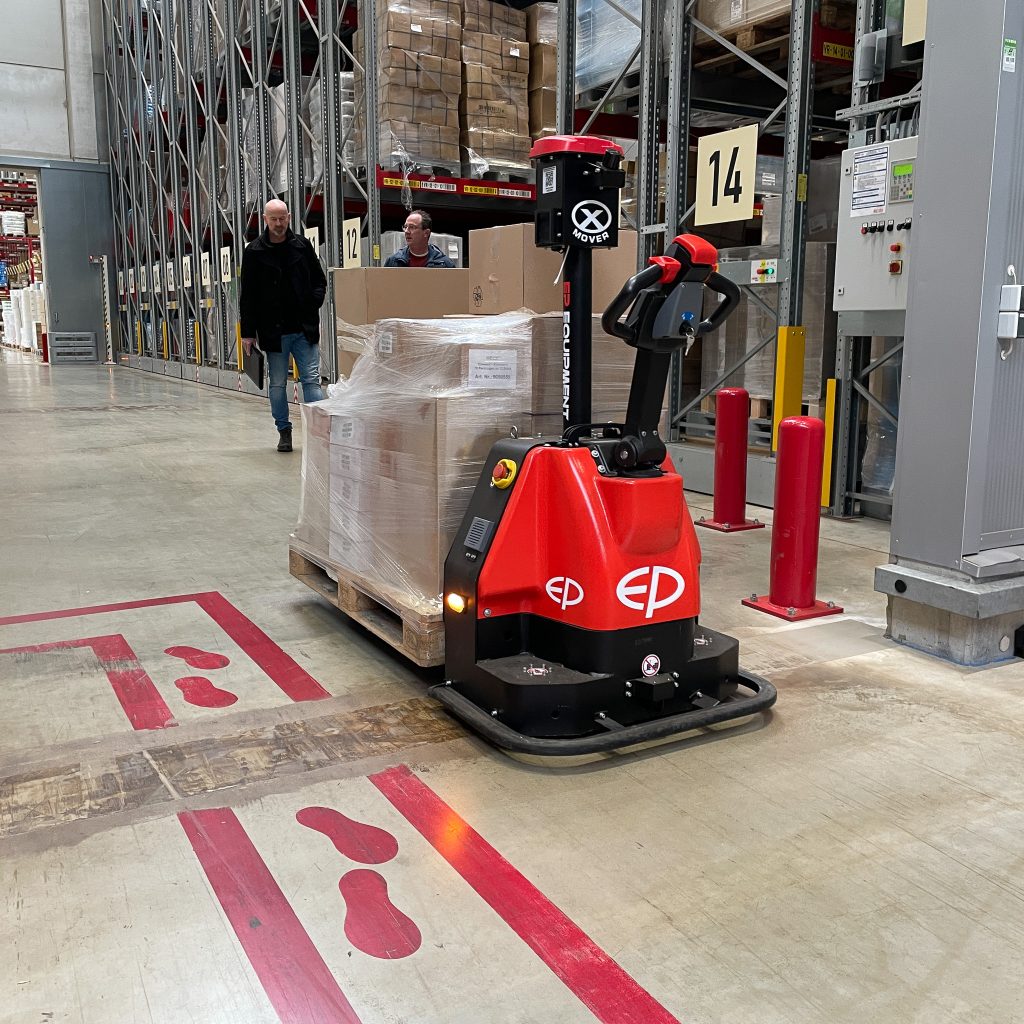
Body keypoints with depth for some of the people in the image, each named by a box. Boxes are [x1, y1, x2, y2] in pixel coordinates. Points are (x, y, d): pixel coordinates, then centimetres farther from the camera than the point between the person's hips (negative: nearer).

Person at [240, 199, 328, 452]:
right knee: (278, 384, 8)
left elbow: (320, 281, 13)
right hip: (273, 331, 0)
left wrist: (313, 304, -6)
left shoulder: (302, 245, 5)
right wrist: (248, 332, -3)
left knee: (311, 379, -2)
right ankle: (284, 431, 18)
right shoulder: (254, 251, 1)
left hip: (305, 328, 1)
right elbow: (247, 295, 1)